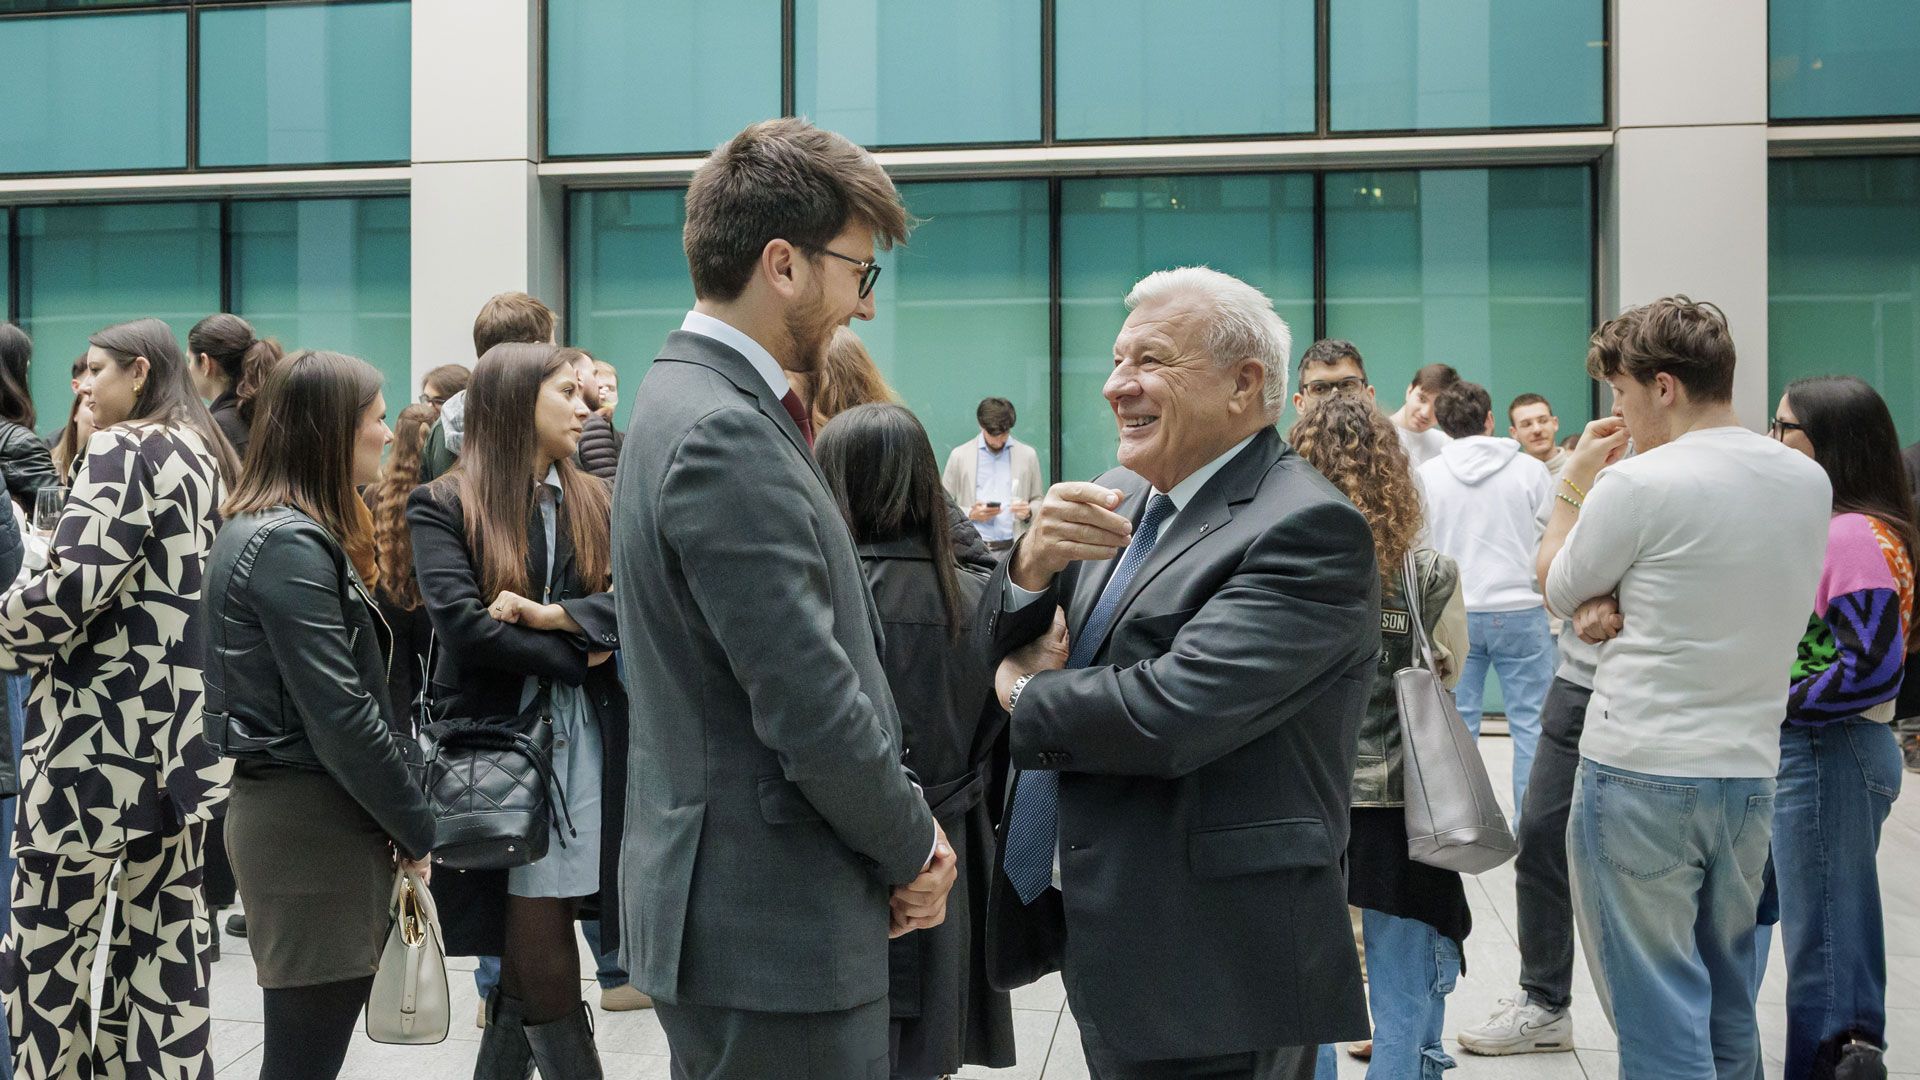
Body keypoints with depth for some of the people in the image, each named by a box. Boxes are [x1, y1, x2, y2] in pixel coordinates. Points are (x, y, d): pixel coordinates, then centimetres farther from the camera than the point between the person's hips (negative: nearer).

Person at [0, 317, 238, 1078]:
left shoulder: (123, 450, -8)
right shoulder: (207, 454, 16)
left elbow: (75, 585, -19)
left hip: (101, 730, -8)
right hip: (181, 728, 8)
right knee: (165, 933, 9)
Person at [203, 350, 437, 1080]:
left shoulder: (292, 532, 14)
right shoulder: (290, 546, -16)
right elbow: (339, 714, -20)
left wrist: (400, 816, 9)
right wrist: (417, 827, -10)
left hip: (308, 810, 10)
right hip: (312, 823, -10)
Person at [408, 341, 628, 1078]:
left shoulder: (596, 504, 13)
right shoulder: (444, 507, -1)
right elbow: (462, 624, -15)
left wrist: (551, 614, -15)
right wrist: (577, 657, -10)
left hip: (584, 747, 4)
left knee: (536, 963, 8)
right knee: (536, 963, -1)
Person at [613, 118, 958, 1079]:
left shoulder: (695, 402, 12)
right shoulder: (725, 437, -20)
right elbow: (812, 708, -22)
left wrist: (898, 834, 7)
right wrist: (914, 853, -7)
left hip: (737, 908, 10)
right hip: (772, 927, -10)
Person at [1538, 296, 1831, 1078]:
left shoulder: (1640, 484, -16)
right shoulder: (1809, 481, 6)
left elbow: (1557, 586, -1)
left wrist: (1573, 481, 11)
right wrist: (1621, 608, 1)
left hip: (1641, 779, -7)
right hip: (1750, 772, 7)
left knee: (1657, 1012, 0)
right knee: (1727, 1005, 18)